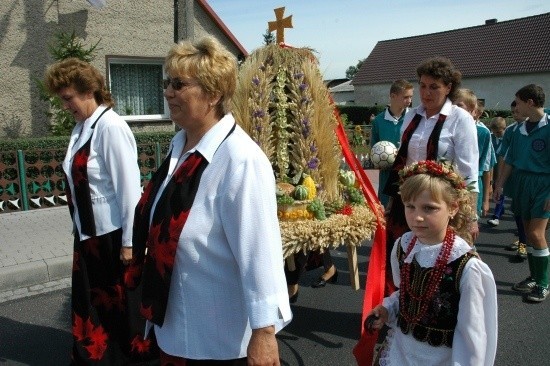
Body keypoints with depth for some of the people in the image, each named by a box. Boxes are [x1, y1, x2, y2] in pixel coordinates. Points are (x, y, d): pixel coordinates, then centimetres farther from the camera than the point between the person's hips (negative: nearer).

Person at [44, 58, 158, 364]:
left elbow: (129, 187, -21)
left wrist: (129, 242, -18)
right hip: (89, 231, 8)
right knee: (91, 300, 20)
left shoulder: (110, 126, -19)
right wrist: (81, 225, 15)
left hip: (113, 232, -8)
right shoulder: (81, 127, 6)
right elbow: (79, 181, 10)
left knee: (123, 300, 12)